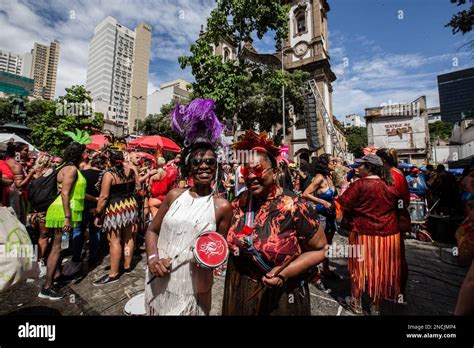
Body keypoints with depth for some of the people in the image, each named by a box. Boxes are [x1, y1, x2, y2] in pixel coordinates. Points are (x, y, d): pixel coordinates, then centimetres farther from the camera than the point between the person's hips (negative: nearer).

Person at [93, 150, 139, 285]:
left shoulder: (109, 174, -13)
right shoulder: (130, 171, 5)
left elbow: (104, 196, -16)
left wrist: (97, 214, -9)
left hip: (115, 209, -7)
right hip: (131, 206, 7)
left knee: (114, 241, 1)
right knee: (128, 237, 15)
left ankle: (113, 274, 10)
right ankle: (127, 266, 29)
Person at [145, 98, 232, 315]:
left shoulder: (222, 207, -11)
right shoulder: (174, 195, -4)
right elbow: (152, 230, 5)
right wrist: (152, 258, -10)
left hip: (191, 290, -3)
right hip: (158, 283, 3)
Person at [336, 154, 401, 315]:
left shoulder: (359, 185, -16)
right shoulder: (391, 185, 0)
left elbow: (341, 205, -17)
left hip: (364, 233, -4)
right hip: (388, 233, 5)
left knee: (359, 267, 13)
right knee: (381, 269, 16)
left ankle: (357, 304, 29)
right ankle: (376, 306, 33)